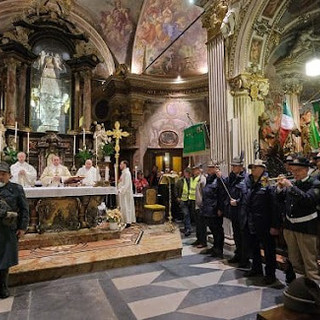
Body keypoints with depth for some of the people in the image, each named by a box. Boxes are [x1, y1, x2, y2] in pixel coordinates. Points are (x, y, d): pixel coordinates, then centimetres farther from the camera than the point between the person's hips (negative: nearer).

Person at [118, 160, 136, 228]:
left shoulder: (127, 173, -15)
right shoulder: (123, 172, 16)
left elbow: (126, 184, -22)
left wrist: (120, 190, -24)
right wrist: (119, 189, 13)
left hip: (126, 193, -10)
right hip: (123, 193, 10)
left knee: (126, 207, -5)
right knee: (123, 207, 12)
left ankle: (128, 222, 1)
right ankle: (125, 221, 18)